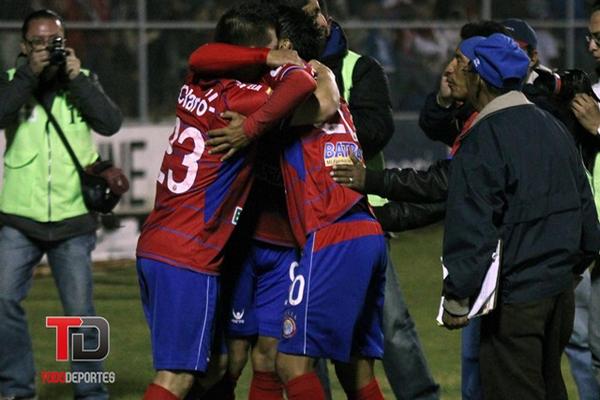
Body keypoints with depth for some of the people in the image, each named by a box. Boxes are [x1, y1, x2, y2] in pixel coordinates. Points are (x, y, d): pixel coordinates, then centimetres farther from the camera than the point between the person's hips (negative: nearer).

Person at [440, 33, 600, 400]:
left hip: (514, 299, -8)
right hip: (560, 288, 8)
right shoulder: (555, 129, 10)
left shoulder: (481, 142, -15)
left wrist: (456, 299, -11)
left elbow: (470, 230, -16)